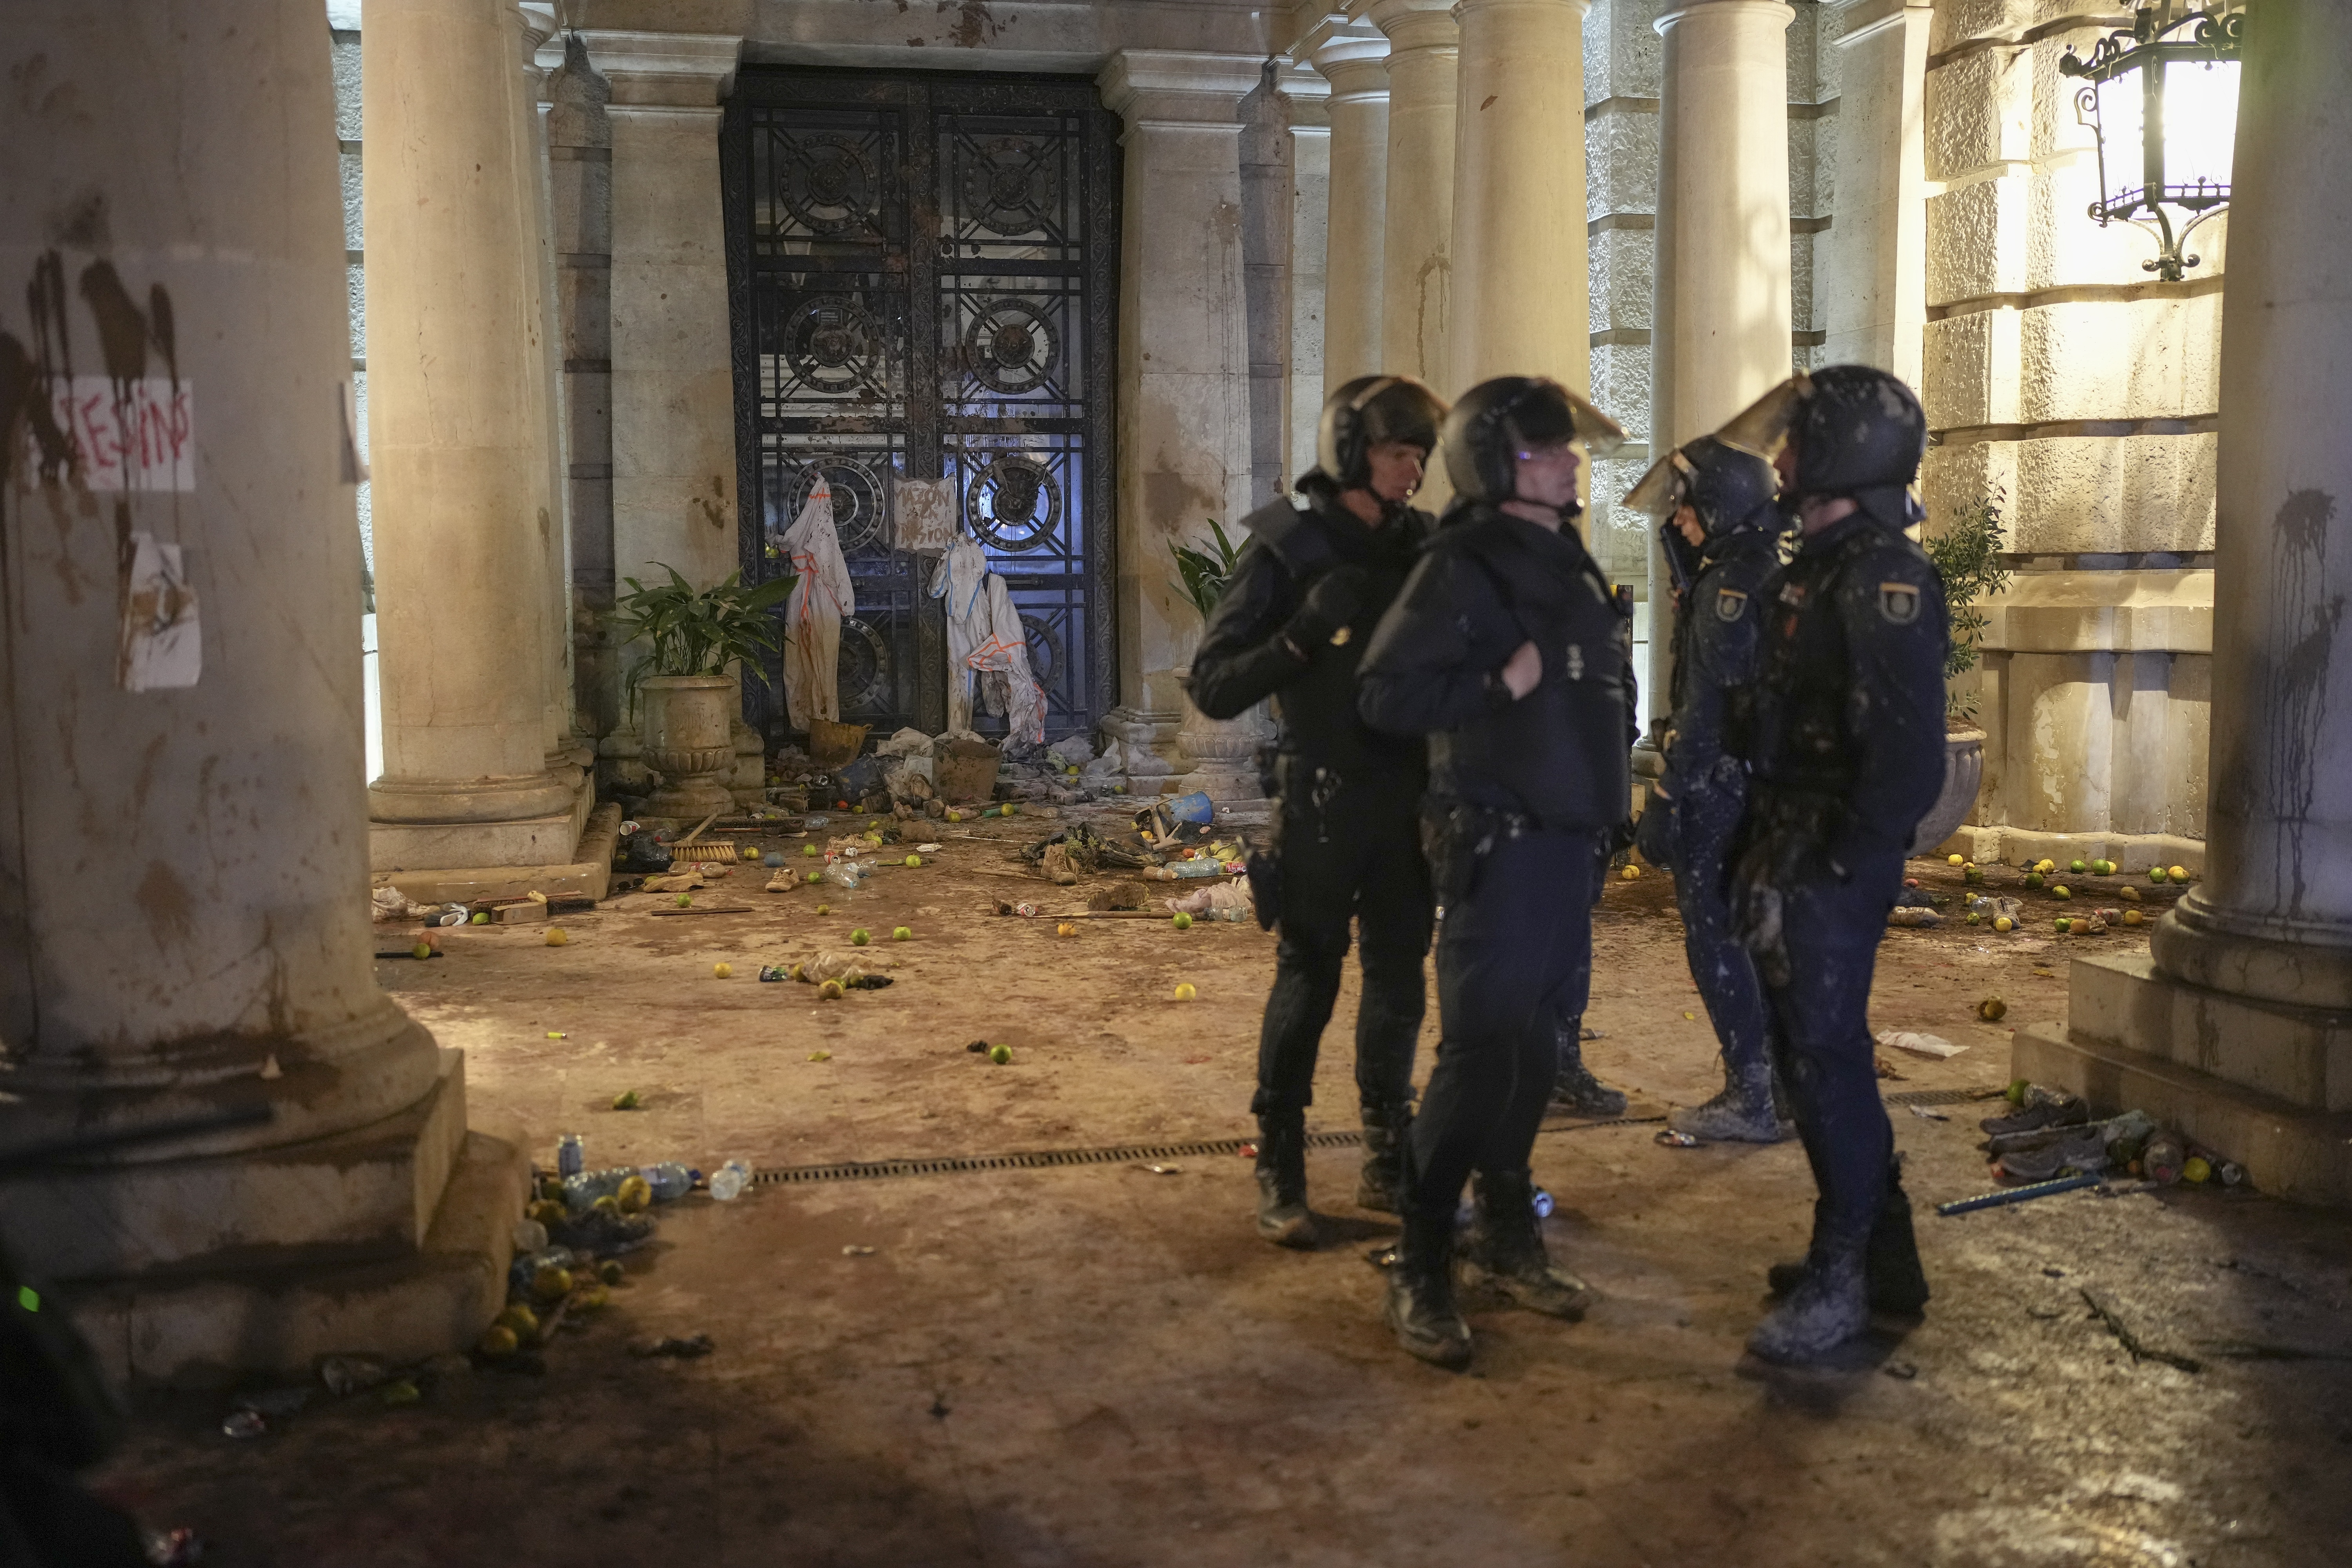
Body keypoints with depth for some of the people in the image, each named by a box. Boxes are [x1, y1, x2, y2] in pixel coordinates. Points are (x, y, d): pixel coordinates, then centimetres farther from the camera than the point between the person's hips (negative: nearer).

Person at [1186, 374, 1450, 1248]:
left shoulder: (1421, 546, 5)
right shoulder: (1286, 550, -7)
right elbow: (1213, 687, -11)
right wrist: (1305, 631, -23)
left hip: (1407, 801, 5)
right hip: (1323, 803, -4)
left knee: (1398, 981, 10)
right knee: (1308, 983, 1)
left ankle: (1387, 1163, 23)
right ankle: (1279, 1174, 12)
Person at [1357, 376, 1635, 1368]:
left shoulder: (1573, 565, 15)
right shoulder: (1464, 570, -12)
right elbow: (1385, 694, -19)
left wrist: (1605, 794, 17)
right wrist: (1502, 682, -21)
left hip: (1571, 842, 8)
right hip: (1498, 846, -8)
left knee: (1532, 1046, 14)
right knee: (1479, 1054, -8)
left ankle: (1504, 1241, 27)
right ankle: (1419, 1272, 2)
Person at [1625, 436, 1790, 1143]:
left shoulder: (1729, 586, -18)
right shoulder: (1770, 576, 12)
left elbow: (1706, 710, -21)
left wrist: (1667, 799, -19)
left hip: (1719, 788, -10)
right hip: (1763, 787, 10)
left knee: (1714, 940, -3)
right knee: (1752, 938, 16)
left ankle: (1751, 1102, 2)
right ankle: (1768, 1087, 25)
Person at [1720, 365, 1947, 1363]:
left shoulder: (1884, 579, -16)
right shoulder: (1814, 570, 13)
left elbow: (1909, 762, -22)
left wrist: (1832, 871, -21)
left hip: (1837, 868, -9)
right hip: (1794, 857, 9)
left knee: (1825, 1061, -2)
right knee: (1814, 1054, 15)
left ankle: (1840, 1280, 10)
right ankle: (1883, 1255, 28)